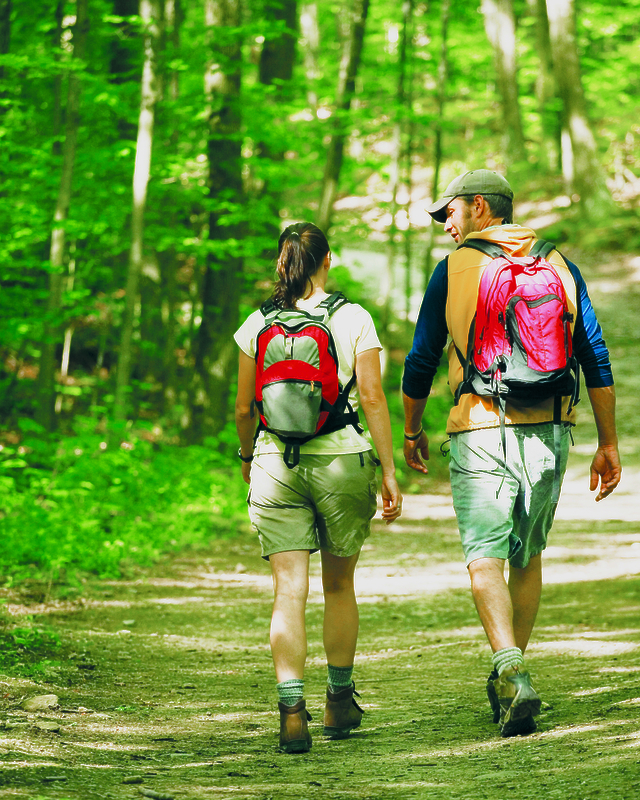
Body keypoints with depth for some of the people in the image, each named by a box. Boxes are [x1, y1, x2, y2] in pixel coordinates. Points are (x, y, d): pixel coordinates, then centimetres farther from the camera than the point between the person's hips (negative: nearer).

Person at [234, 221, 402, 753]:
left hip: (276, 465, 1)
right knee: (339, 585, 16)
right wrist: (389, 471, -2)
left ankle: (292, 710, -16)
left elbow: (244, 407, 7)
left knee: (290, 592, -2)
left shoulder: (258, 325, 3)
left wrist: (247, 456, 25)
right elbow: (372, 397, -6)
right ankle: (340, 703, 28)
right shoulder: (354, 320, -2)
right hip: (342, 461, 0)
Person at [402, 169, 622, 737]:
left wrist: (412, 431, 19)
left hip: (481, 430, -4)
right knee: (528, 553, 17)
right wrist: (608, 445, 10)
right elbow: (595, 357, 6)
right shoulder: (557, 264, 9)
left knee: (486, 558, -6)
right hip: (548, 429, 4)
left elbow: (422, 361, 4)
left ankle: (512, 674, -25)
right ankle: (511, 680, 22)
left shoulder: (453, 269, 1)